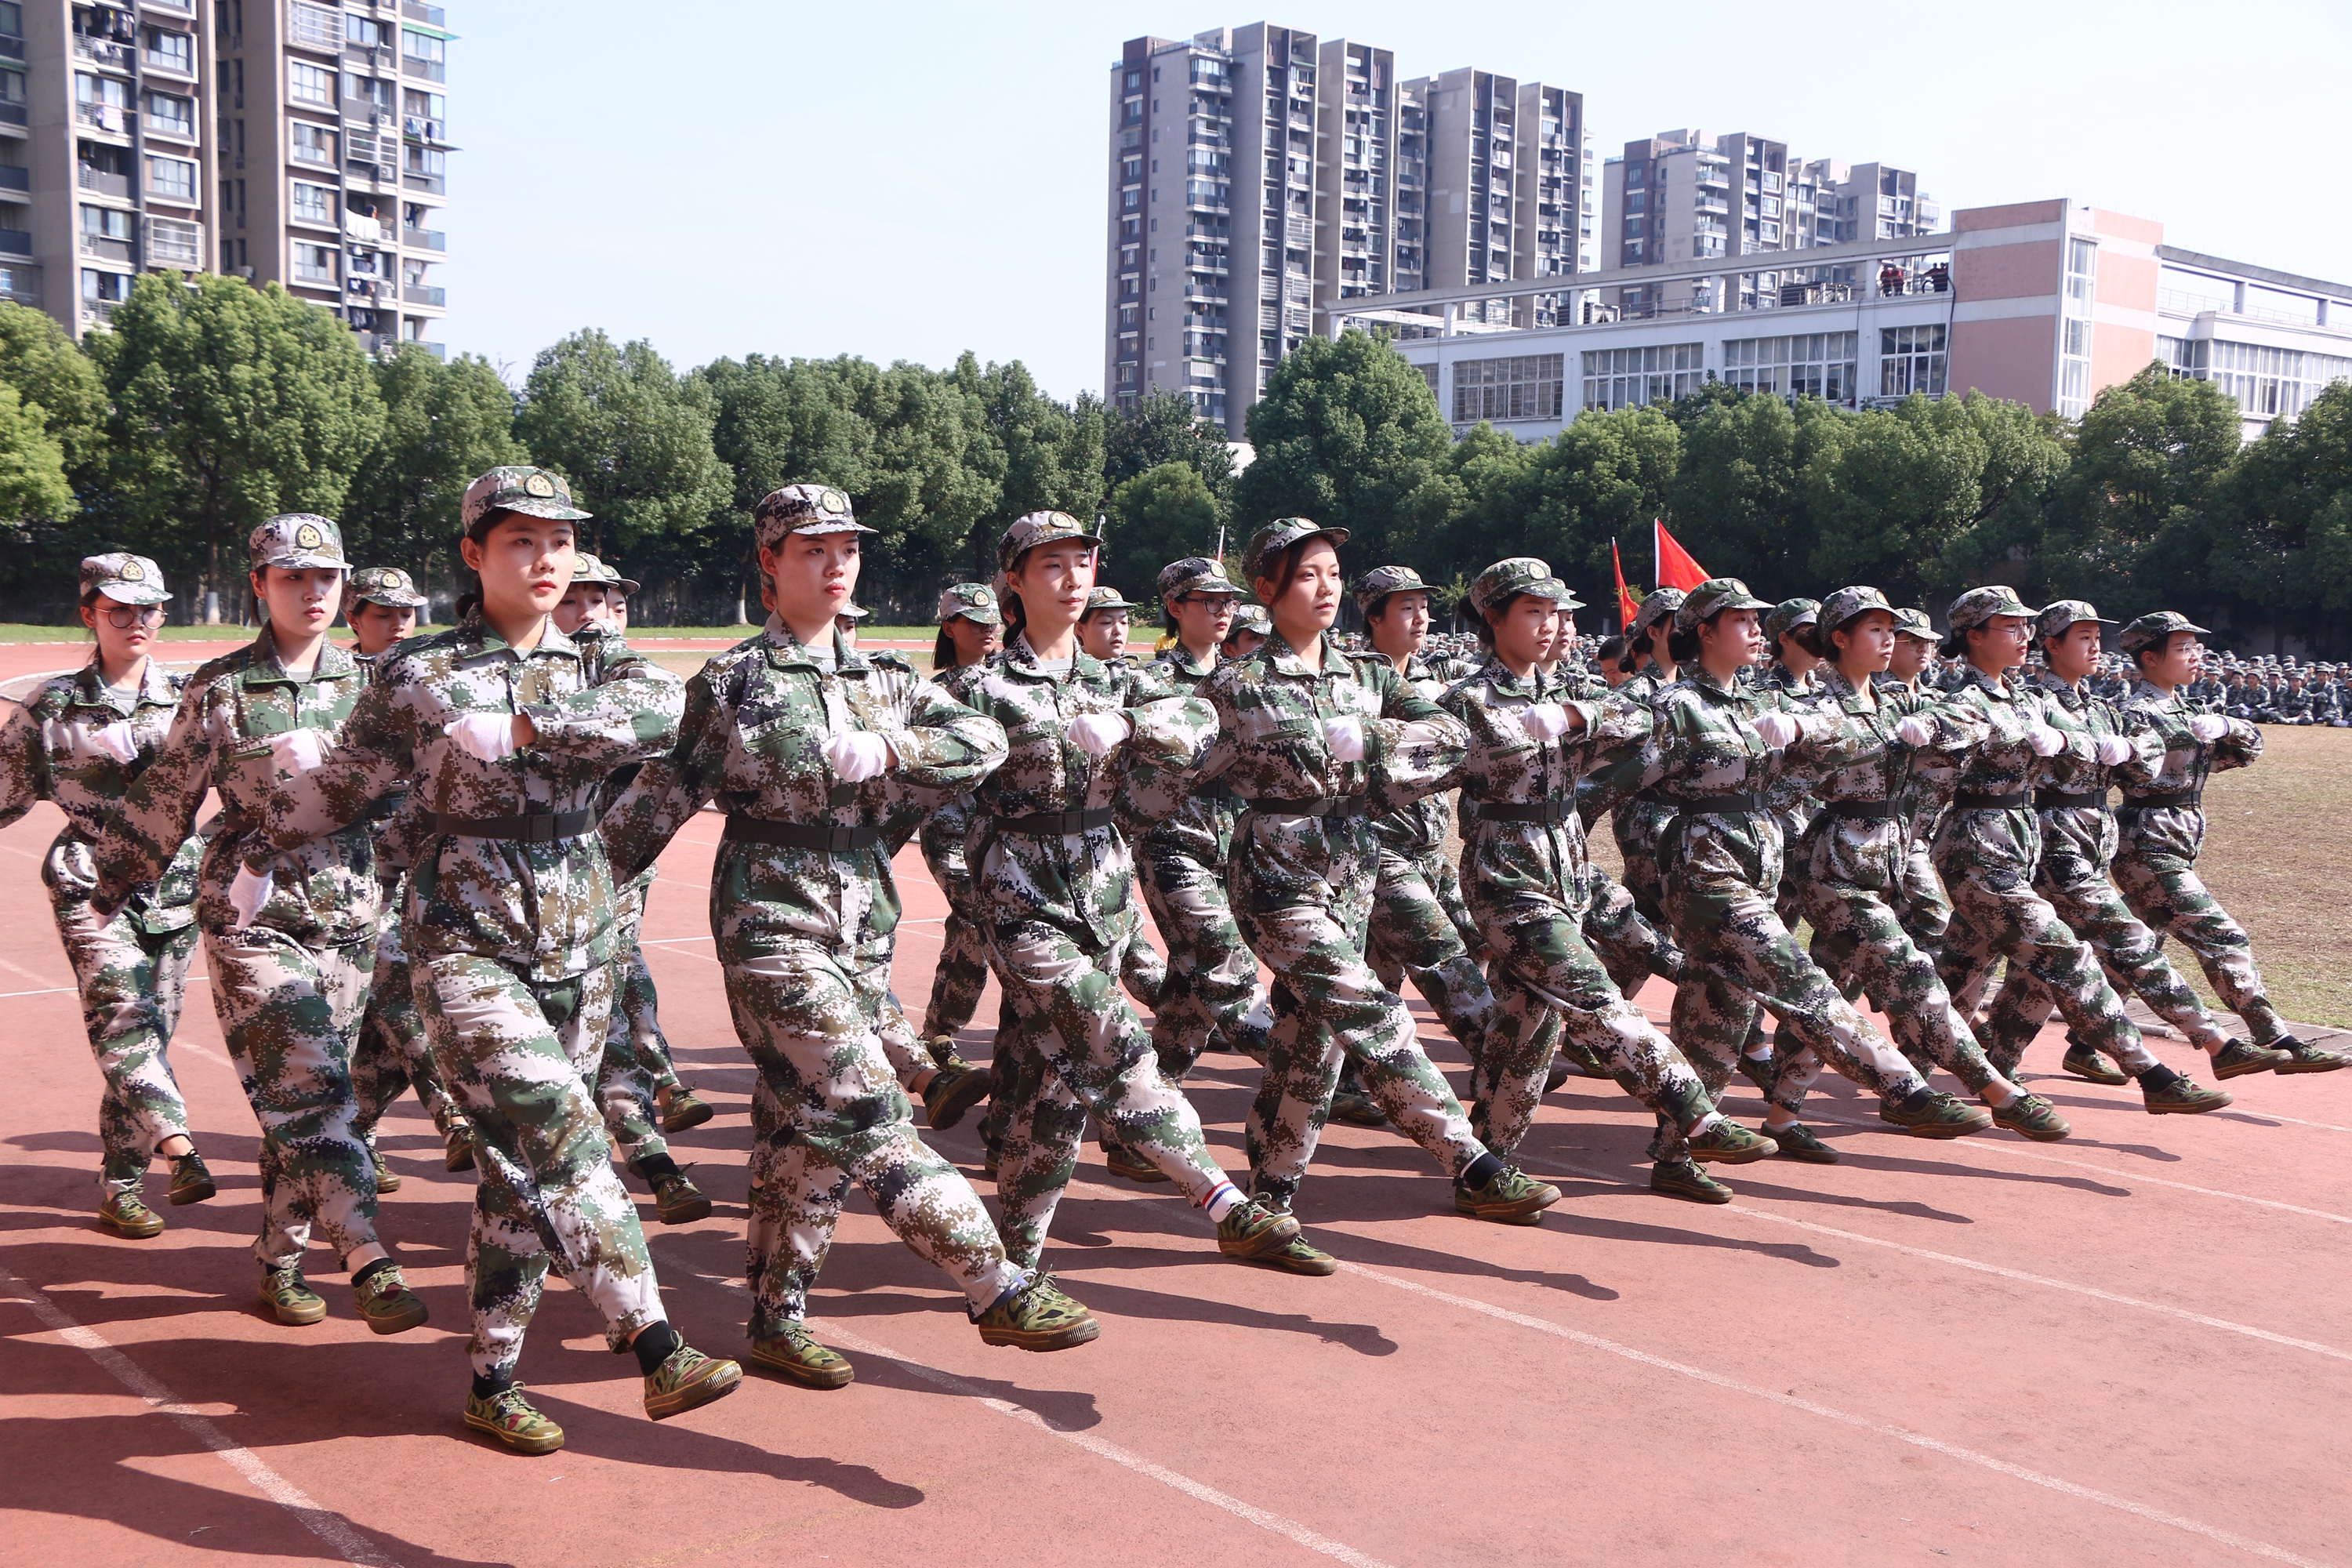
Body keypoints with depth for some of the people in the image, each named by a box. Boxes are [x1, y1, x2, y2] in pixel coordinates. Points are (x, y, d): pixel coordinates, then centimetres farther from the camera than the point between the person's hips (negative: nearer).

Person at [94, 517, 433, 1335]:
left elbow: (399, 784, 17)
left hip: (349, 909, 4)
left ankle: (281, 1258, 22)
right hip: (255, 910, -4)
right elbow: (165, 798, 6)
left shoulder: (365, 682, 8)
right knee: (306, 1086, -14)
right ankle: (369, 1261, -22)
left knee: (305, 1095, 9)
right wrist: (111, 885, 12)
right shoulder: (221, 688, -1)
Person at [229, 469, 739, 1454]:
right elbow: (342, 784, 13)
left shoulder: (599, 665, 6)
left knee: (522, 1166, 9)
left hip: (580, 940, 4)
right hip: (468, 940, -4)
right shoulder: (420, 674, -1)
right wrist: (263, 856, 25)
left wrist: (523, 728, -25)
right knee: (562, 1135, -20)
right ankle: (655, 1352, -25)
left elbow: (659, 711, -17)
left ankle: (492, 1382, 21)